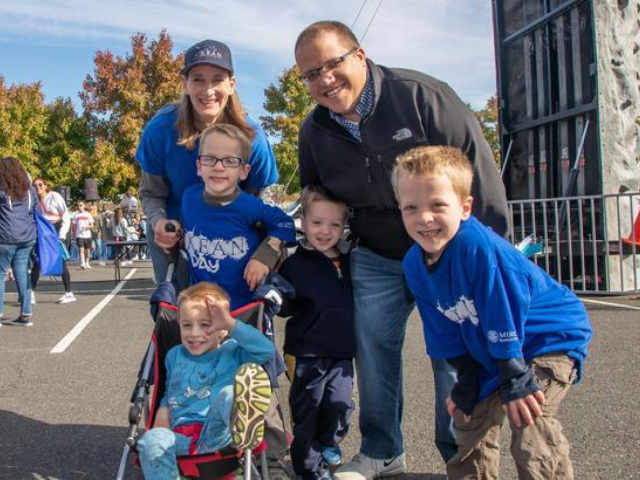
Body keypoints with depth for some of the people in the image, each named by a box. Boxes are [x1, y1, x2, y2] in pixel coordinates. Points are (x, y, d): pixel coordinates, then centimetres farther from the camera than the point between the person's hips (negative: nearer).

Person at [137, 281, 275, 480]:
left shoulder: (233, 352, 10)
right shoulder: (175, 356, 24)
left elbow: (267, 350, -8)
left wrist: (231, 324, -13)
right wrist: (161, 432, 11)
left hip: (218, 435, -3)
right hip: (182, 439, 4)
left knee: (228, 394, -35)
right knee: (151, 441, -32)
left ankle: (242, 426, -69)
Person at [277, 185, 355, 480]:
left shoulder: (349, 260, 5)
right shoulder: (295, 264, -9)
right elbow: (284, 307, -11)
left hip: (342, 352, 4)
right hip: (306, 353, -4)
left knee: (340, 404, 8)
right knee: (306, 409, 5)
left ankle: (329, 443, 37)